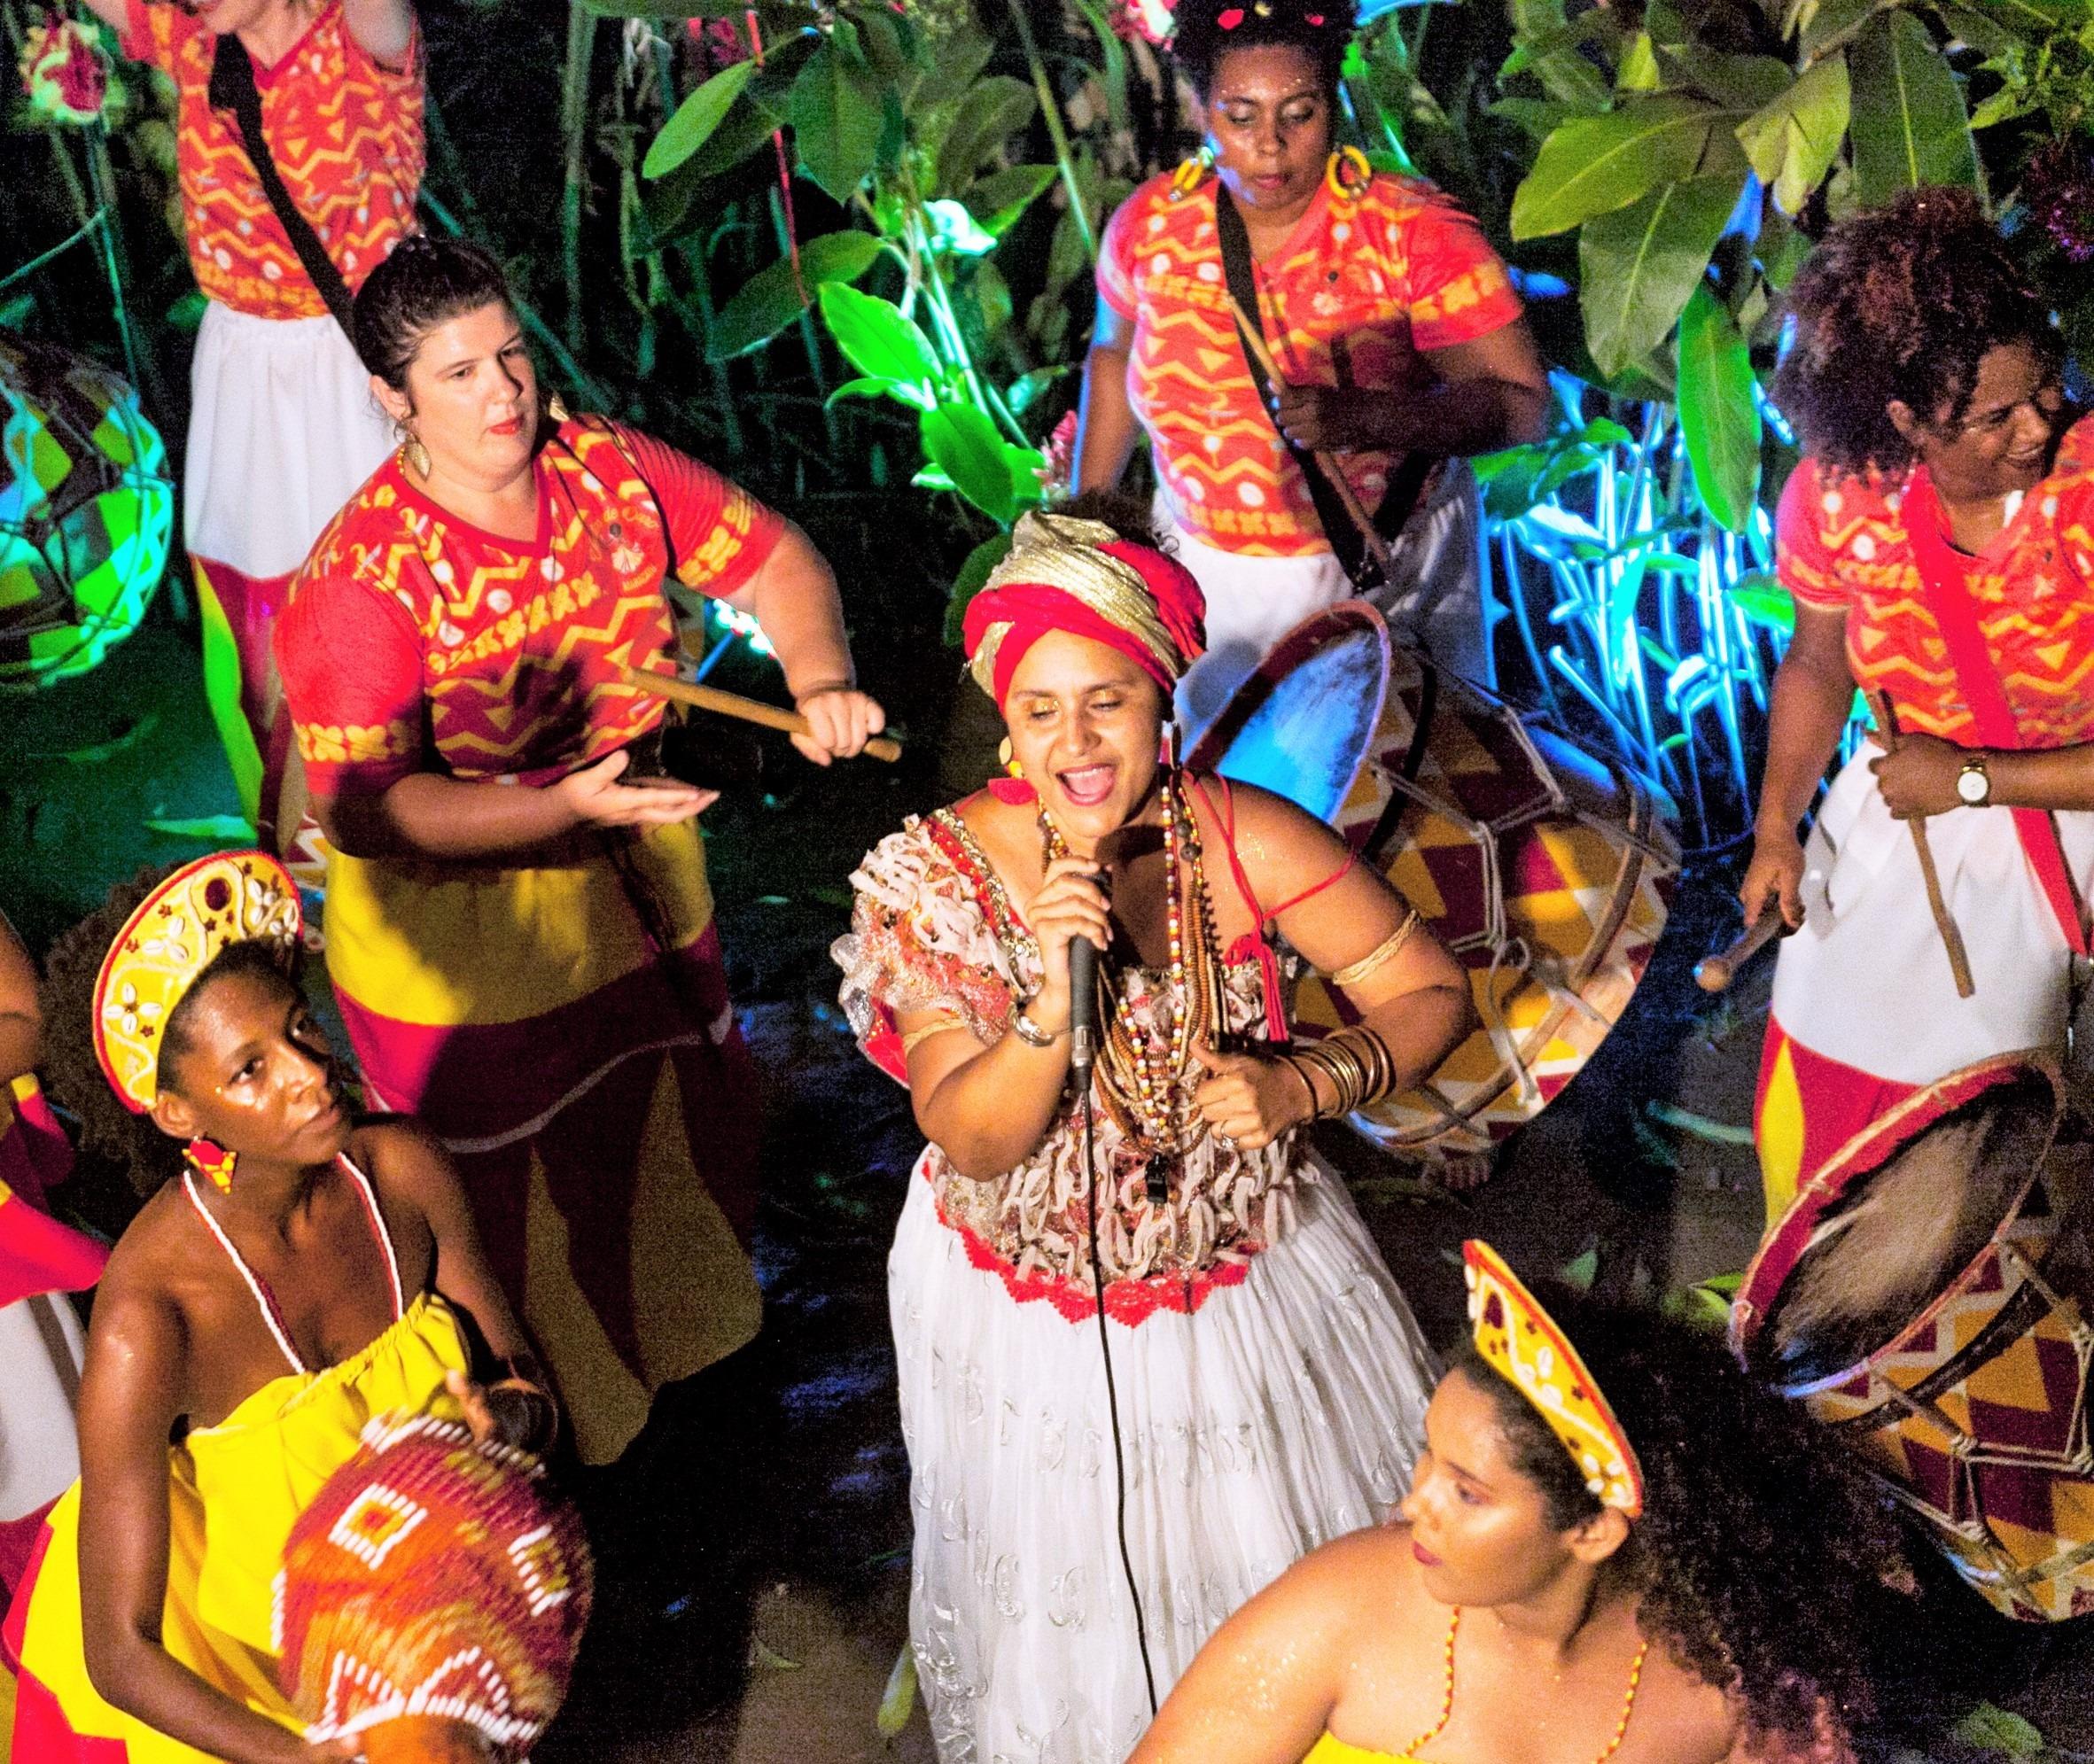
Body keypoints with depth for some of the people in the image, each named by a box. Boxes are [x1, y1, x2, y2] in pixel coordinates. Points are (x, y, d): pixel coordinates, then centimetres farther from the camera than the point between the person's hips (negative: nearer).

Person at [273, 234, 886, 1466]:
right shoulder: (365, 576, -27)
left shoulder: (603, 463, -11)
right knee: (530, 1192, 11)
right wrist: (568, 804, -40)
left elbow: (770, 554, -4)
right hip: (467, 919, -6)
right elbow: (362, 807, -30)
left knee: (681, 1113, 26)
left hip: (637, 871, 6)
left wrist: (820, 680, -24)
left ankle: (687, 1337, 56)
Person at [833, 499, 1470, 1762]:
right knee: (1063, 1597, 20)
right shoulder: (945, 876, -20)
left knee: (1288, 1571, 21)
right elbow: (973, 1145, -23)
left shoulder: (1246, 843, -19)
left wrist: (1304, 1086, -27)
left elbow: (1432, 993, -10)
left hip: (1245, 1274, 1)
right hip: (1028, 1312, -1)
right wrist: (1052, 1011, -40)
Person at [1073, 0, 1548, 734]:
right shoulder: (1149, 224, -8)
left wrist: (1363, 418, -38)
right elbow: (1113, 353, 12)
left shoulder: (1414, 231, -19)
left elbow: (1523, 405, -23)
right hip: (1207, 570, 3)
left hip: (1383, 570, -3)